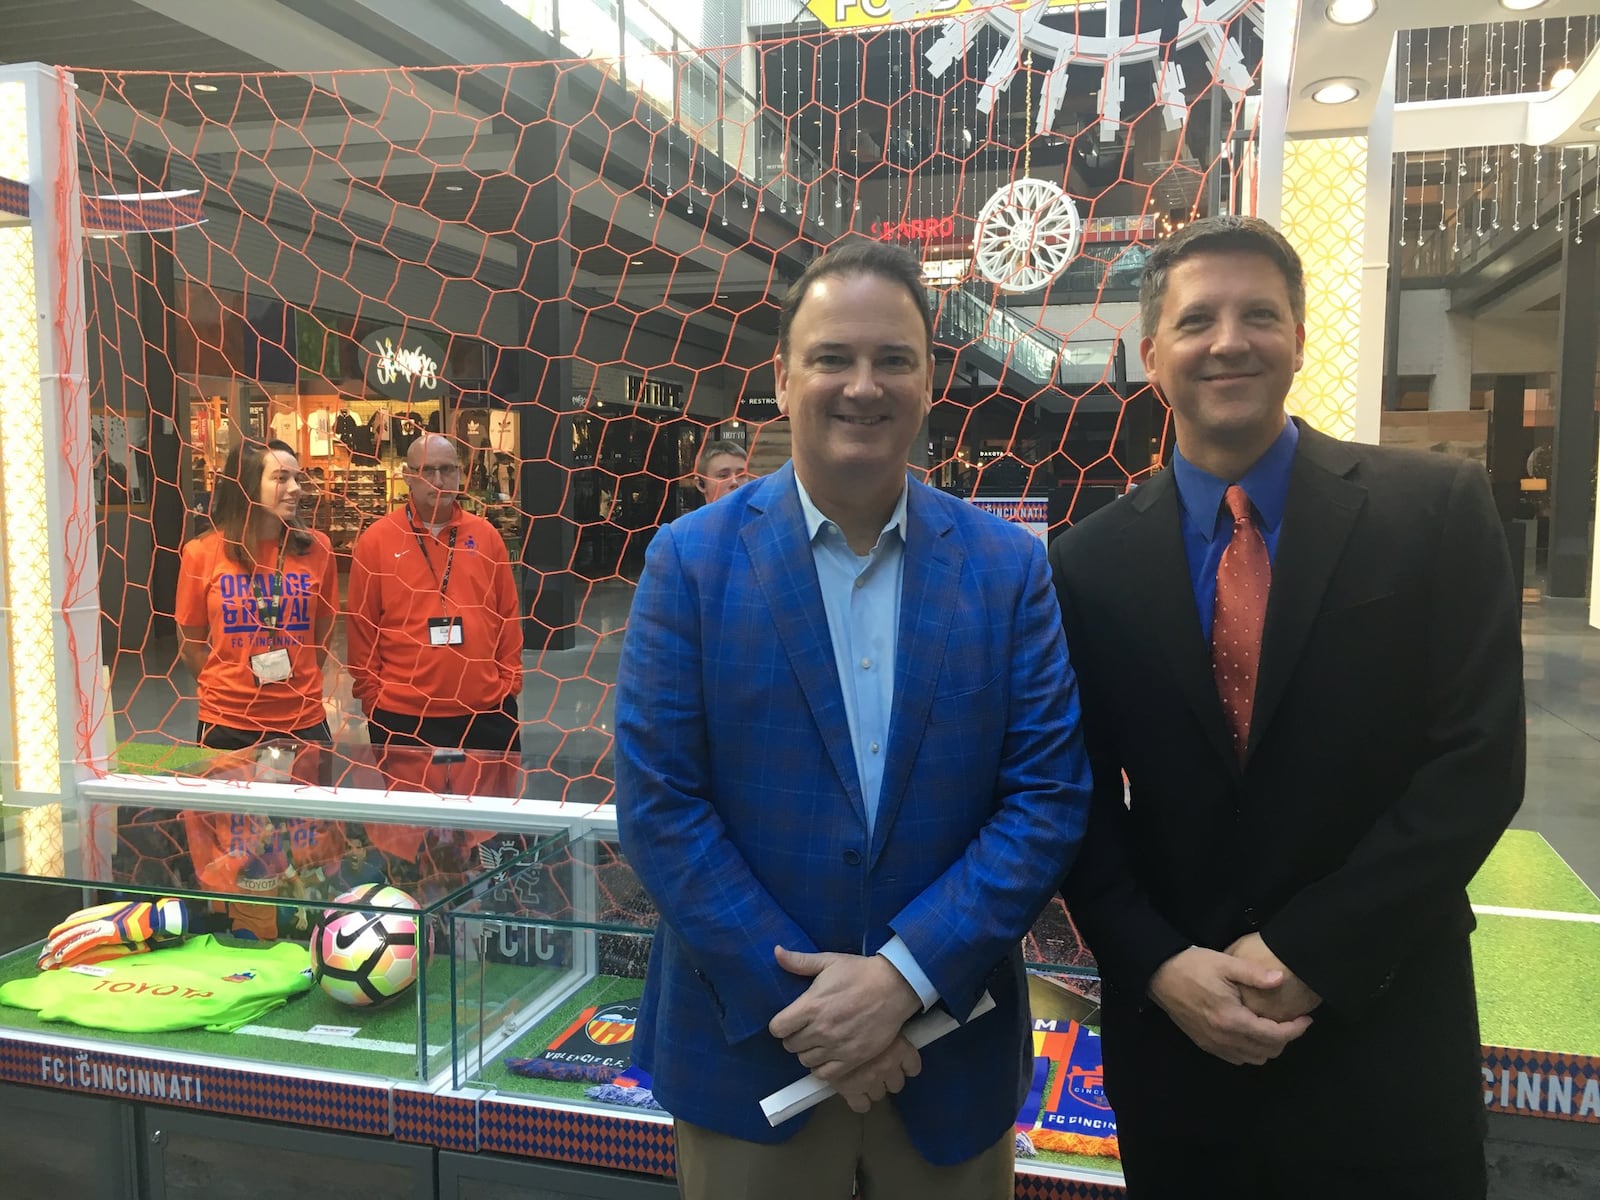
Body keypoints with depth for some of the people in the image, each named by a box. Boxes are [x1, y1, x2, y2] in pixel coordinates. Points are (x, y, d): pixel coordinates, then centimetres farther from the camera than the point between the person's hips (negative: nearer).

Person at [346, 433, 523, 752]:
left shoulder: (486, 535, 5)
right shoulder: (375, 540, -2)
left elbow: (507, 615, 8)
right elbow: (361, 625, 0)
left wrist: (510, 686, 4)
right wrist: (371, 696, -1)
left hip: (487, 713, 2)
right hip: (402, 717, -2)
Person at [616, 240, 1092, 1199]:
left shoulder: (1010, 567, -3)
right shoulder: (693, 560, -6)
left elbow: (1051, 795, -6)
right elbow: (657, 803, -10)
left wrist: (907, 974, -15)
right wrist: (798, 1003, -13)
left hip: (954, 1049, 2)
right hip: (748, 1049, -1)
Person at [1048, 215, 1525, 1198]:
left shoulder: (1437, 511, -6)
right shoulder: (1091, 562, -1)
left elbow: (1479, 759, -10)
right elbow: (1079, 799, 1)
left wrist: (1308, 955, -13)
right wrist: (1160, 968, -11)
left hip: (1383, 1035, -1)